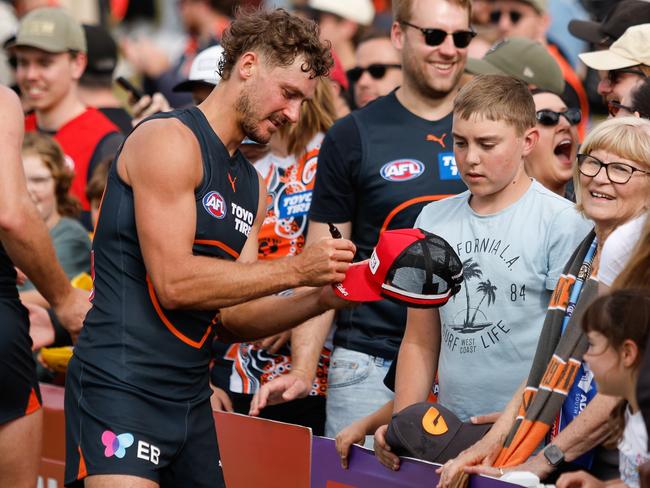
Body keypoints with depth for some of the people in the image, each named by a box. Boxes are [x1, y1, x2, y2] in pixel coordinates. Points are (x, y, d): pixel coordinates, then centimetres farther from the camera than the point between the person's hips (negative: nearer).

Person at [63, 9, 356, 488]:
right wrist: (297, 269, -15)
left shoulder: (251, 183, 18)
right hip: (121, 390, -9)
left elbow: (231, 317, 15)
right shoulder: (171, 141, -8)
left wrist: (322, 298, 0)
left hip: (191, 399, 9)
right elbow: (174, 283, -18)